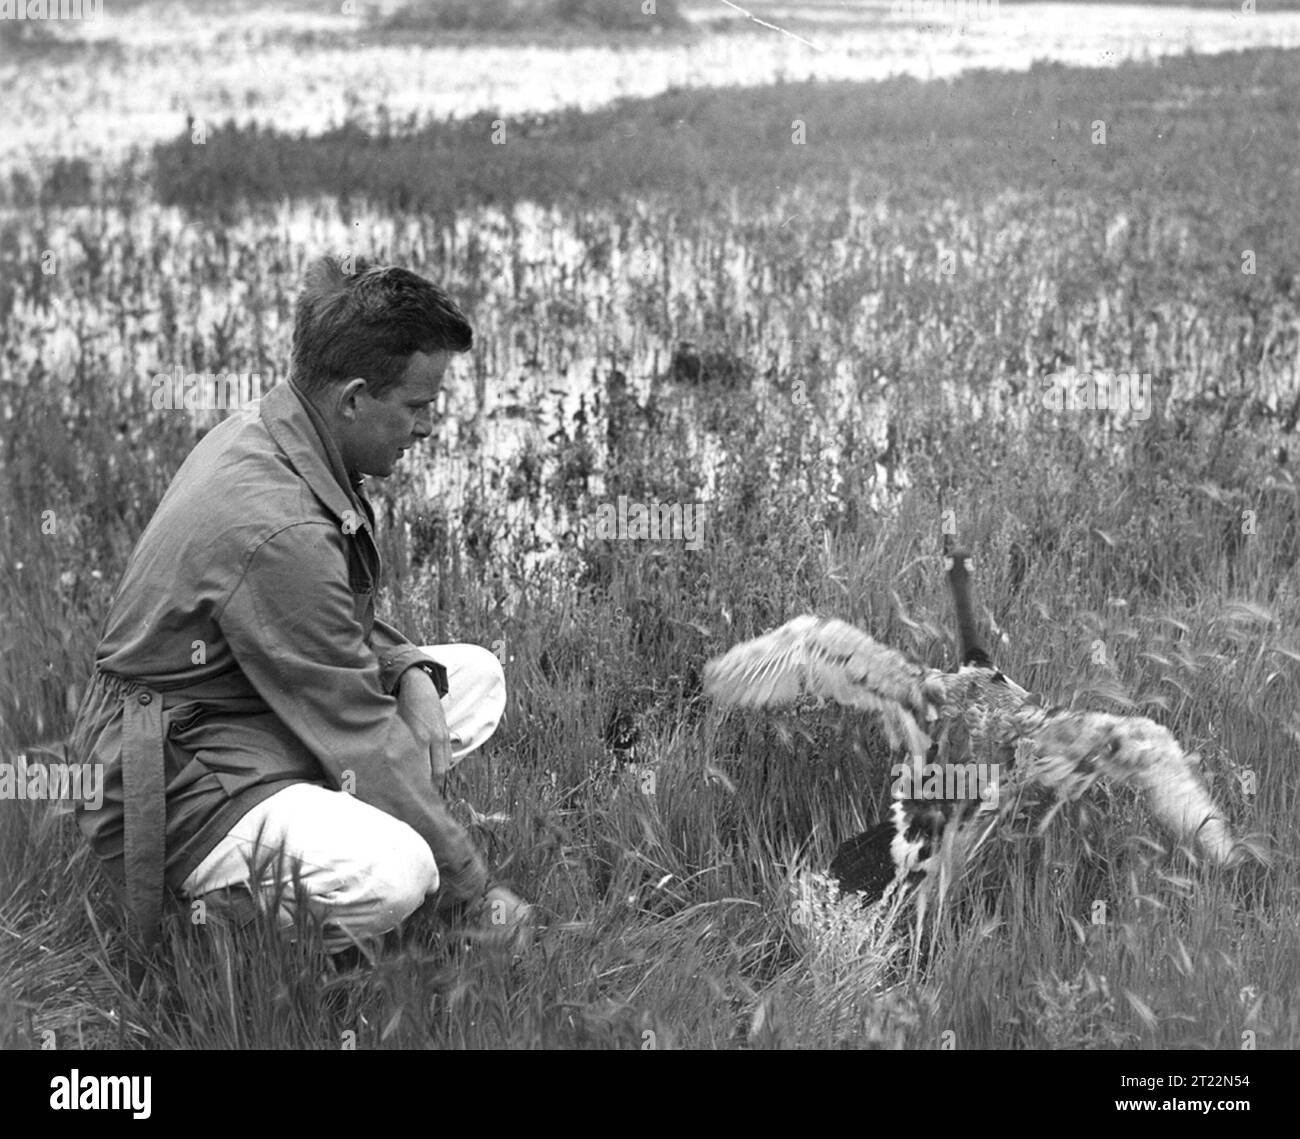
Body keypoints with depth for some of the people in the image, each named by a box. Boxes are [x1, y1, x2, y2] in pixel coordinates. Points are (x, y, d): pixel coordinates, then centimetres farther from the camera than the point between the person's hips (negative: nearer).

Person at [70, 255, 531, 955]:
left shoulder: (264, 430, 2)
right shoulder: (275, 528, -28)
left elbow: (339, 626, 18)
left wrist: (407, 669, -3)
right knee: (392, 871, -35)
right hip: (174, 786, -11)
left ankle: (312, 843, 1)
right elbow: (358, 735, -23)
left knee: (475, 676, 10)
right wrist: (476, 889, -15)